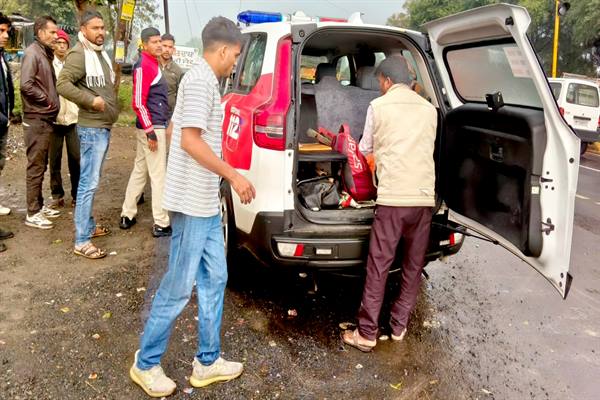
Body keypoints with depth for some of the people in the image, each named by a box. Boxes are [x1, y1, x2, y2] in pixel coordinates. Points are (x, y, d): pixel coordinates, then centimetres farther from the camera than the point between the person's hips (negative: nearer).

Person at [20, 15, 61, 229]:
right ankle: (32, 213, 4)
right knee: (36, 167, -3)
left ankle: (39, 205, 26)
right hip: (36, 120, -9)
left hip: (46, 119, 9)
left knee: (41, 165, 15)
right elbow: (26, 85, -23)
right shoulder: (32, 53, -13)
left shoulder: (46, 53, 15)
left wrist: (51, 101, 4)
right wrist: (47, 100, -11)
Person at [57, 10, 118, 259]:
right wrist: (91, 100, -24)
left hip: (104, 126, 10)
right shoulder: (79, 54, -13)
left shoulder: (101, 52, 16)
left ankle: (88, 225, 29)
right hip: (91, 128, -10)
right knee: (89, 183, -9)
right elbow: (63, 84, -23)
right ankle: (81, 241, -5)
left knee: (91, 181, 17)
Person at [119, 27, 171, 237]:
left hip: (152, 126, 10)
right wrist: (150, 131, -21)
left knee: (139, 171, 15)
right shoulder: (143, 66, -13)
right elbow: (138, 102, -19)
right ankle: (161, 224, -1)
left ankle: (127, 215, 24)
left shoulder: (152, 64, 16)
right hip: (152, 127, -10)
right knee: (159, 176, -6)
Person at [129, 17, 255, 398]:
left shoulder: (202, 79, 14)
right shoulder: (201, 79, -14)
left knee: (214, 279, 13)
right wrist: (234, 175, -18)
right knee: (179, 287, 1)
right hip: (193, 203, -10)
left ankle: (208, 362, 25)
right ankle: (146, 363, 20)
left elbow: (175, 129, 23)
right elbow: (189, 139, -22)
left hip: (207, 203, 10)